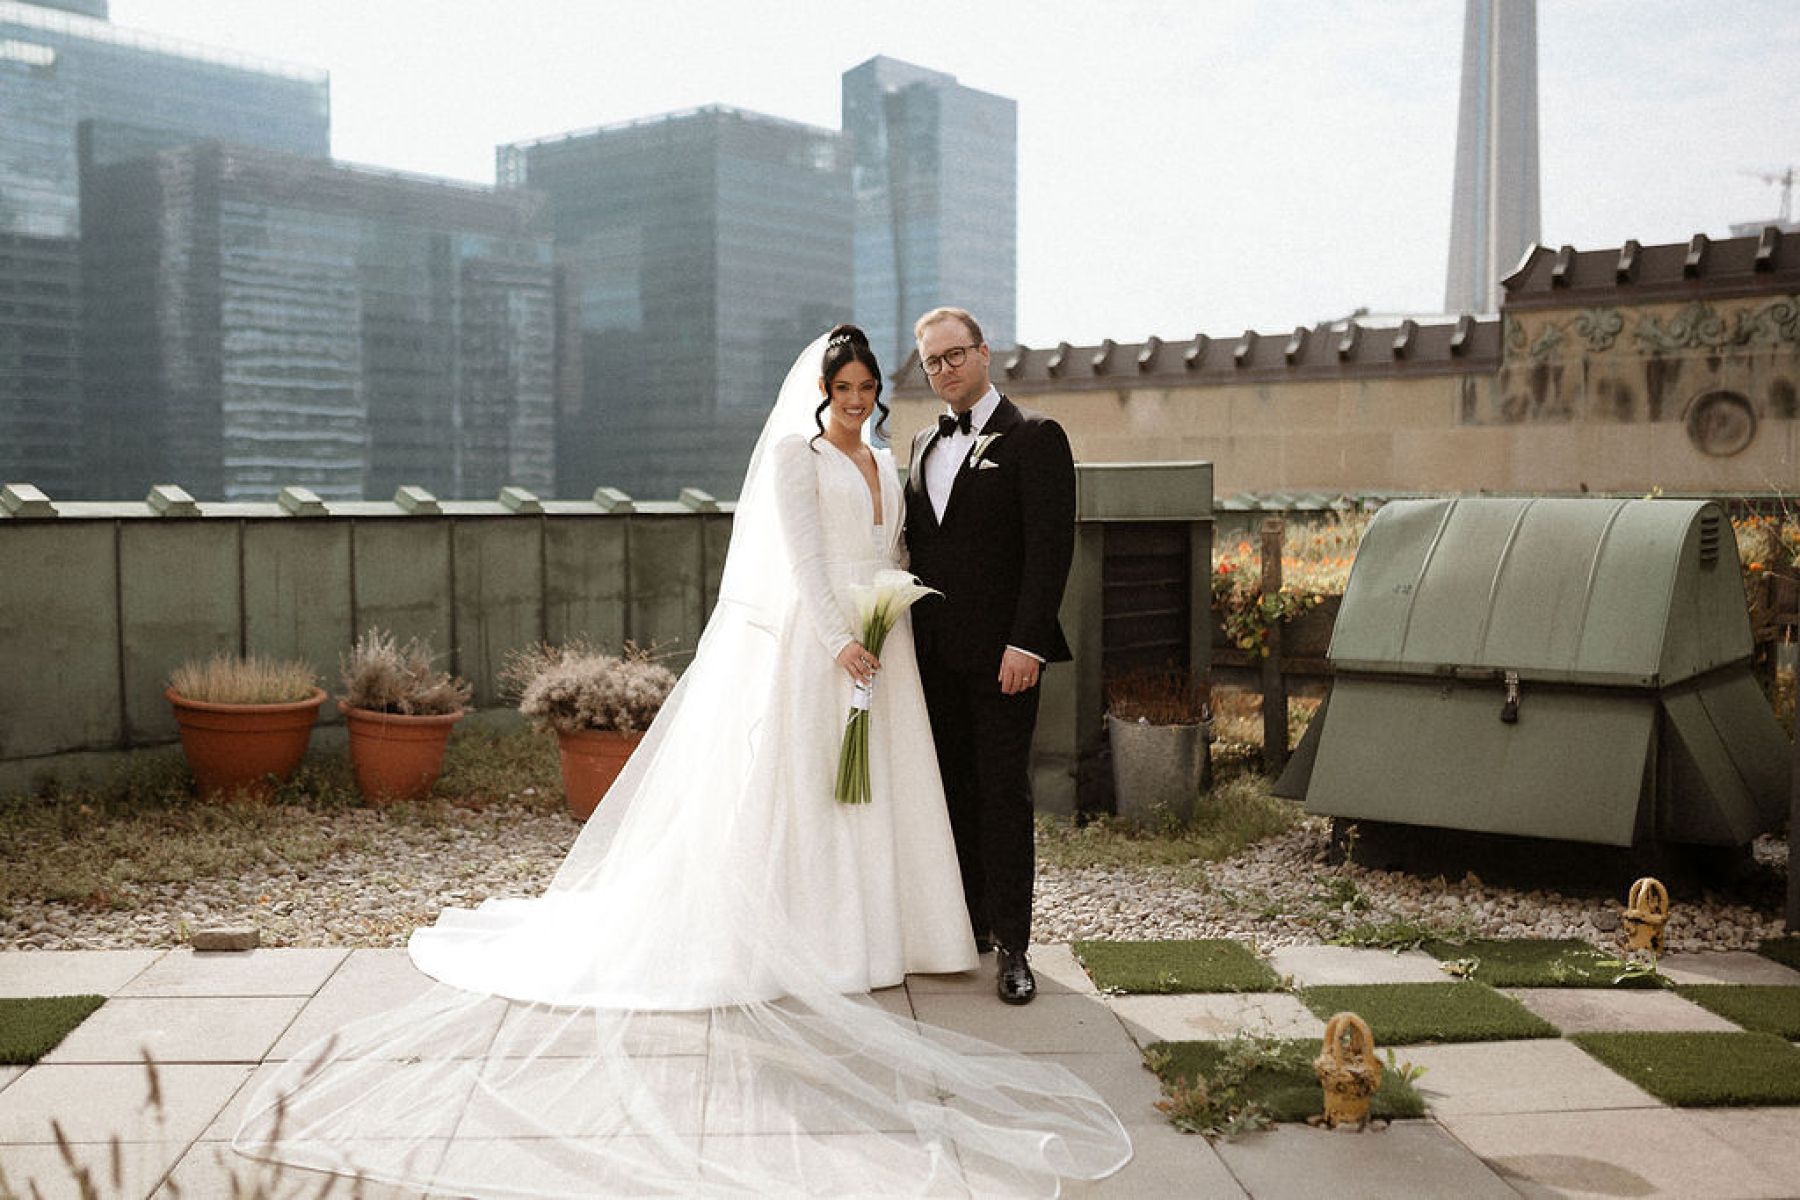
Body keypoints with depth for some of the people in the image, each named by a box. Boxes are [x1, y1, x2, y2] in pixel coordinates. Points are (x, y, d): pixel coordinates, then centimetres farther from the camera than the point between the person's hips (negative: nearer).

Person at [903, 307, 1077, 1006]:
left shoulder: (1034, 437, -4)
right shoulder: (925, 444, 16)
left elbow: (1051, 546, -11)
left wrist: (1025, 642, -18)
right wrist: (908, 632, 10)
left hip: (1001, 652, -6)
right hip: (935, 652, 6)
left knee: (1003, 795, -4)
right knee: (953, 790, 11)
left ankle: (1011, 945, 3)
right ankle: (965, 923, 21)